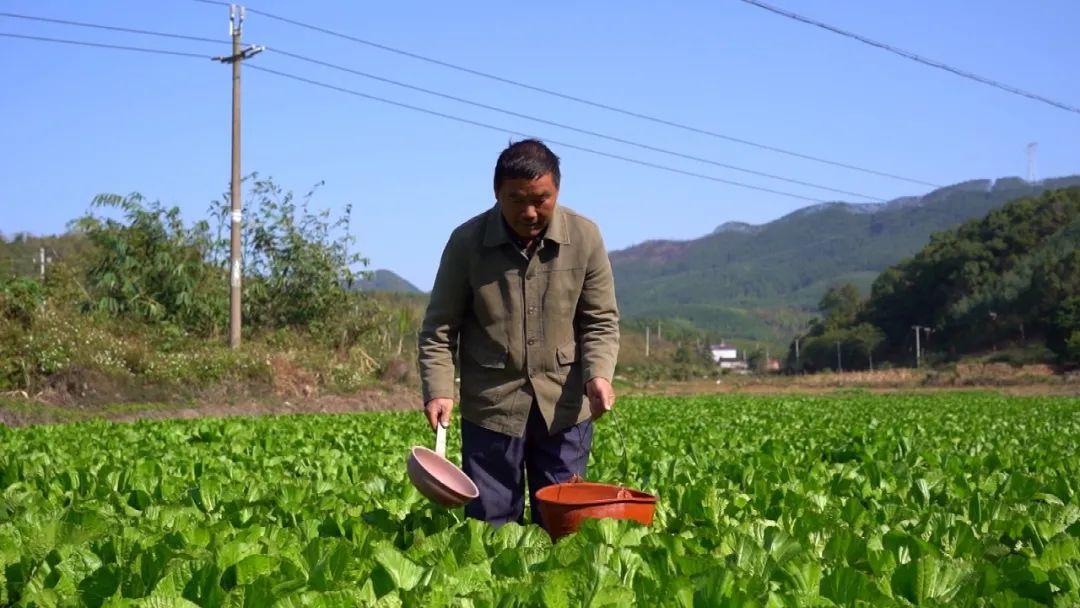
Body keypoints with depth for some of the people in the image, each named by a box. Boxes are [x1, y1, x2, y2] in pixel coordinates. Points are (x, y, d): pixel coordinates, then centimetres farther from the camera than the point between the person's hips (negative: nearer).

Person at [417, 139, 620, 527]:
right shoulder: (466, 242, -6)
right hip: (490, 406, -1)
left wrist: (598, 373, -14)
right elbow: (440, 327, -1)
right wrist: (438, 390, -13)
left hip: (565, 407, 1)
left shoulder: (585, 237, -3)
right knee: (491, 524, 5)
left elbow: (601, 320, 3)